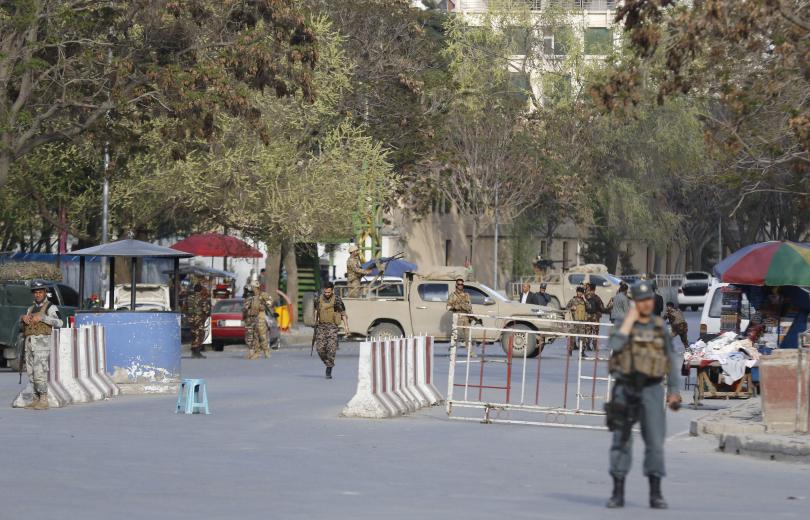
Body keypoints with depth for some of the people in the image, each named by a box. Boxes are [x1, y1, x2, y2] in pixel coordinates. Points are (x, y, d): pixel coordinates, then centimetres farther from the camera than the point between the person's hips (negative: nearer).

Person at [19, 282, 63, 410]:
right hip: (29, 342, 7)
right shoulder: (31, 309, 21)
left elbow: (59, 323, -17)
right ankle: (36, 399, 10)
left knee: (40, 372, -14)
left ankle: (44, 401, -12)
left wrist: (42, 317, -23)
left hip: (42, 342, -7)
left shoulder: (51, 307, -1)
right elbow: (22, 327, 18)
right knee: (31, 373, 5)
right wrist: (23, 318, -4)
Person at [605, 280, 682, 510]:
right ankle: (618, 493, 8)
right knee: (621, 441, 1)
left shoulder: (660, 326, 5)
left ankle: (656, 494, 2)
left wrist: (674, 391, 3)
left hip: (652, 390, 1)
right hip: (626, 389, -1)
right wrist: (630, 319, -16)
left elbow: (672, 360, 8)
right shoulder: (624, 324, 0)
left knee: (655, 441, -5)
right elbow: (614, 345, -22)